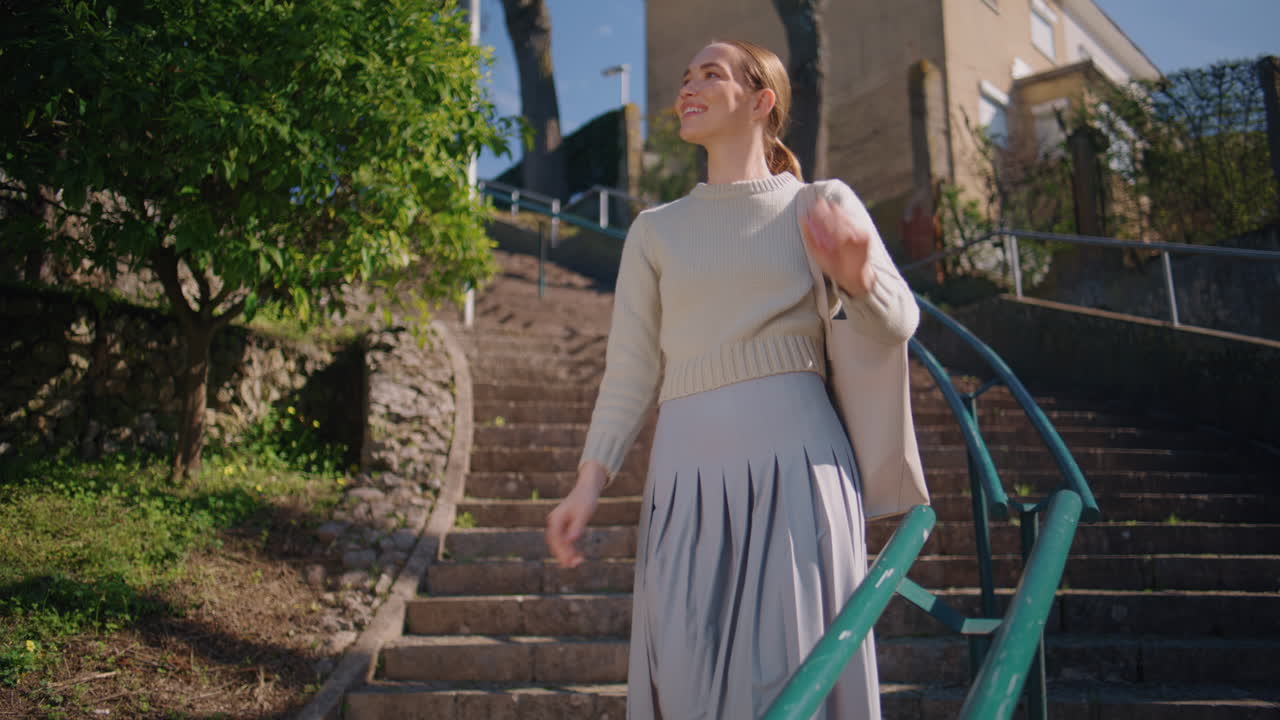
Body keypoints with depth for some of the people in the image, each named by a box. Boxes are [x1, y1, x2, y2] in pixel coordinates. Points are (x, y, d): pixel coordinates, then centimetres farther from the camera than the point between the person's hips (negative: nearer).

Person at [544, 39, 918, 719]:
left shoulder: (822, 203, 9)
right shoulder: (655, 229, 14)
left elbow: (898, 321, 4)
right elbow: (631, 368, 10)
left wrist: (855, 275, -17)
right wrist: (589, 479, -2)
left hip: (793, 460, -2)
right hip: (688, 468, 2)